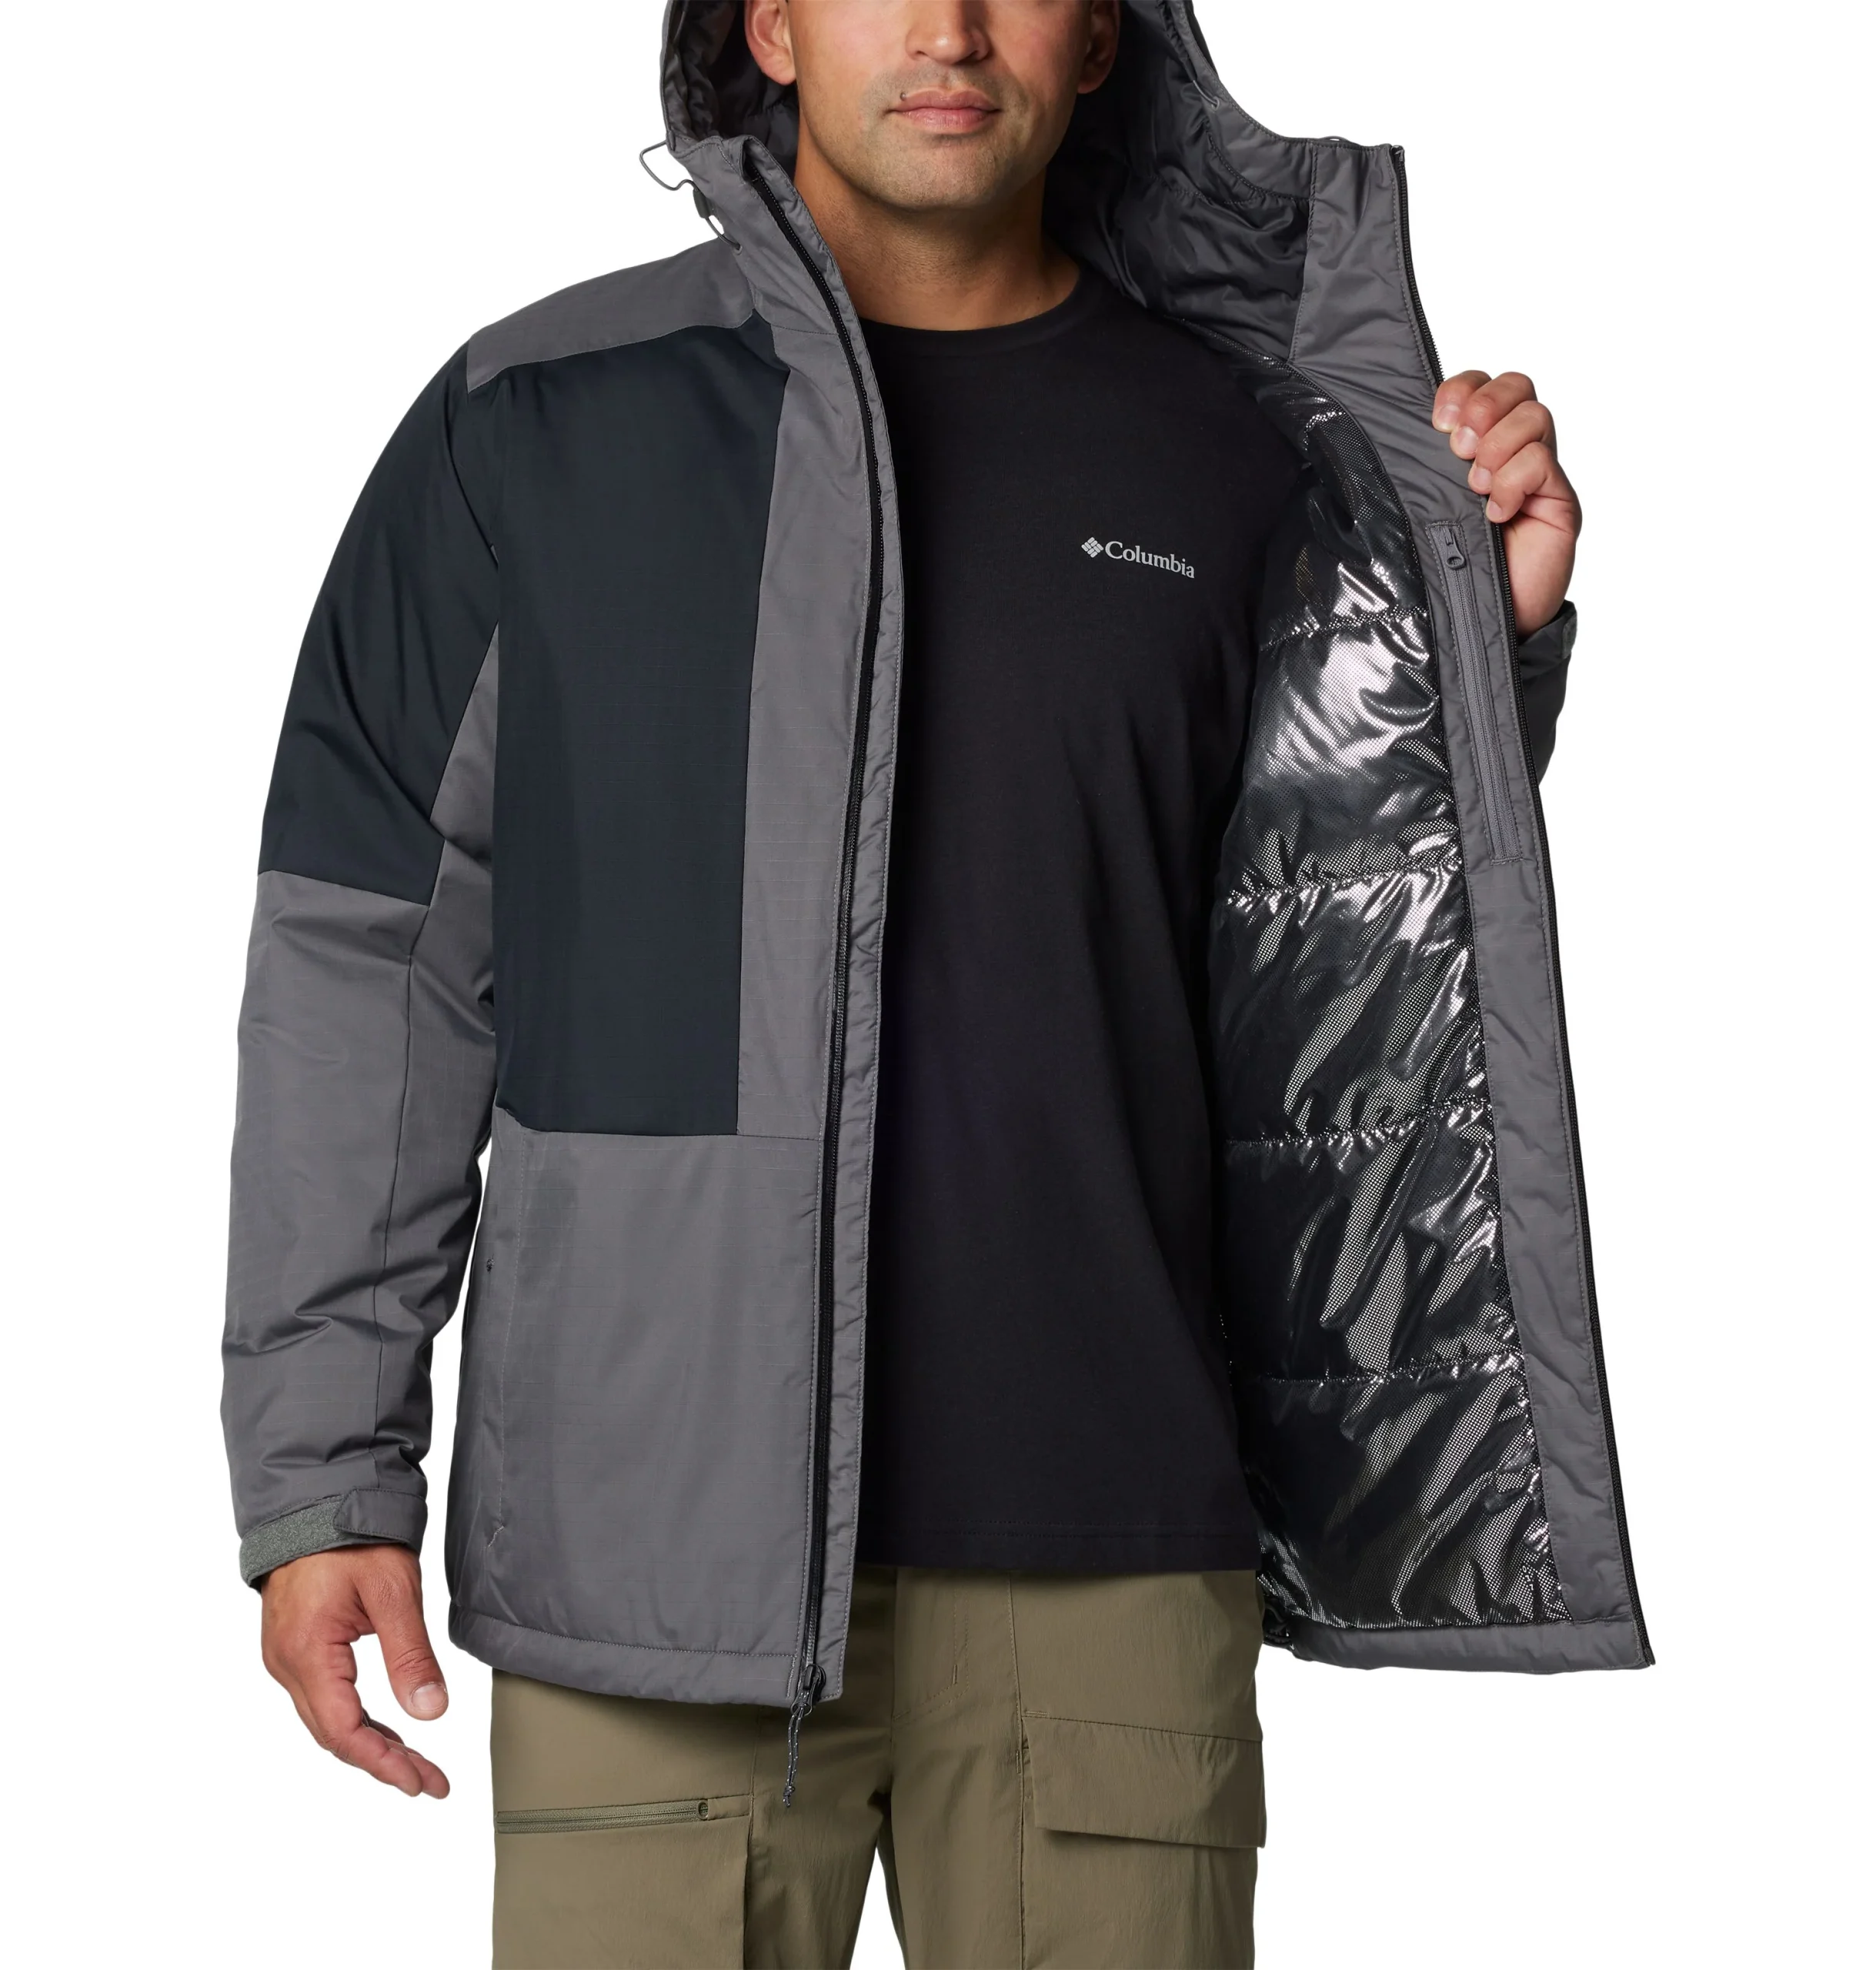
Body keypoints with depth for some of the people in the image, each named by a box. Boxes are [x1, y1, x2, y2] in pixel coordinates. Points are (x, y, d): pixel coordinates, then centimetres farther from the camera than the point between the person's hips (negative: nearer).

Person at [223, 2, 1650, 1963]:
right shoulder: (534, 425, 4)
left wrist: (1487, 642, -1)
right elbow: (366, 962, 4)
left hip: (1112, 1544, 2)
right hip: (651, 1536, -1)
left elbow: (1333, 973, 13)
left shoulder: (1233, 457, 8)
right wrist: (322, 1471, 1)